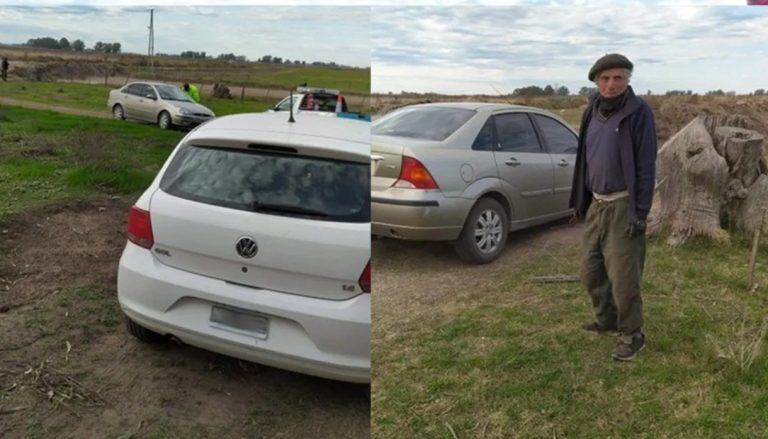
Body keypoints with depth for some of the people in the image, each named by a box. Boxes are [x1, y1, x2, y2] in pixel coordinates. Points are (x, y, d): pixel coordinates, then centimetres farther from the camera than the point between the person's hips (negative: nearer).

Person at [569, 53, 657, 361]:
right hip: (596, 205, 7)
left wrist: (640, 213, -16)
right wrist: (579, 201, 16)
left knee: (623, 277, -3)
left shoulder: (638, 112, -10)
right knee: (590, 271, 14)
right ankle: (607, 320, 34)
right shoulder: (593, 111, 9)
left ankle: (632, 335, 14)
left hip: (623, 207, -7)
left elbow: (646, 166, -13)